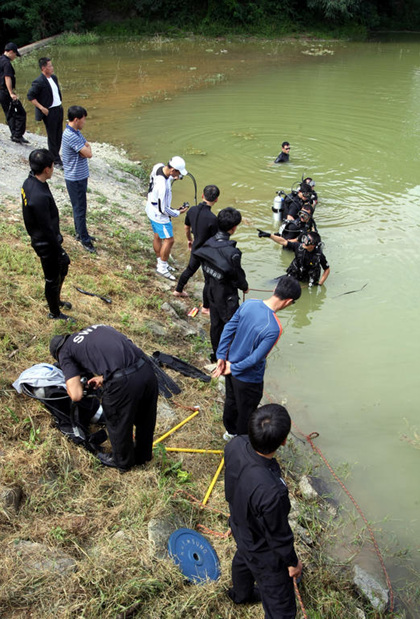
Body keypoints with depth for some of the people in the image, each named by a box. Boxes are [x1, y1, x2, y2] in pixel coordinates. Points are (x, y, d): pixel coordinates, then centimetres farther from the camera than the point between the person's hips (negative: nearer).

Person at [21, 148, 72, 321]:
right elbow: (47, 229, -27)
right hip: (46, 244, -9)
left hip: (38, 239, 9)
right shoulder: (40, 196, -35)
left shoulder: (29, 182, -4)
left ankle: (56, 300, 49)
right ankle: (54, 313, 35)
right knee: (52, 279, 12)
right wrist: (60, 251, -15)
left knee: (63, 267, 27)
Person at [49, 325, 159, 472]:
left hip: (122, 383, -6)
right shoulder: (99, 327, 27)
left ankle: (122, 461, 49)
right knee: (145, 420, 29)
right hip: (146, 370, 7)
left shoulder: (64, 352, 10)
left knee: (118, 425, 24)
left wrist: (69, 384, 24)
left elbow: (76, 395, 1)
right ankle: (142, 455, 55)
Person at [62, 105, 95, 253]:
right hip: (75, 178, -10)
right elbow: (88, 154, -25)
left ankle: (80, 233, 36)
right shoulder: (70, 136, -26)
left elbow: (87, 146, 10)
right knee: (80, 209, 0)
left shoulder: (77, 132, 7)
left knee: (79, 207, 21)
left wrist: (85, 147, -12)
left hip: (81, 176, 10)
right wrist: (87, 147, -4)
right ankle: (85, 240, 9)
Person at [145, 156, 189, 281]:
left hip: (151, 209, 9)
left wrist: (172, 178, -1)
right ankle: (162, 267, 17)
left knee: (157, 237, 21)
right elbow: (163, 209, -26)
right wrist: (177, 213, -13)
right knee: (169, 240, 3)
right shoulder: (163, 186, -37)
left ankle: (161, 263, 38)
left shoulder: (158, 166, -13)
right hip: (159, 215, -9)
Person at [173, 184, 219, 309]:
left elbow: (187, 228, 7)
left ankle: (178, 290, 53)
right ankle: (206, 307, 28)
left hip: (195, 249, 7)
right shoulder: (212, 219, -32)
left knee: (190, 269, 32)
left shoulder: (192, 210, -11)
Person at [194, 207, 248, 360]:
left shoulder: (208, 243, -10)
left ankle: (216, 354, 40)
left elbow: (206, 269, 2)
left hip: (212, 291, 7)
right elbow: (238, 276, -18)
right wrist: (244, 287, 3)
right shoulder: (231, 252, -31)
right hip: (227, 295, -7)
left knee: (215, 323, 22)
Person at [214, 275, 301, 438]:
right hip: (248, 378, -7)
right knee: (246, 412, 20)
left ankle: (230, 431, 56)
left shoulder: (249, 303, -13)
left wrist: (221, 357, 1)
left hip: (231, 362, 7)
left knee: (231, 401, 31)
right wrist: (233, 368, -12)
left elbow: (228, 328, -4)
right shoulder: (274, 328, -34)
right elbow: (255, 358, -27)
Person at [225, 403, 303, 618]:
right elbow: (279, 535, -26)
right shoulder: (271, 493, -48)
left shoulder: (235, 445, -29)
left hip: (239, 527, 8)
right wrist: (292, 562, -6)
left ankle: (240, 593, 70)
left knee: (242, 559, 38)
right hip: (264, 555, -7)